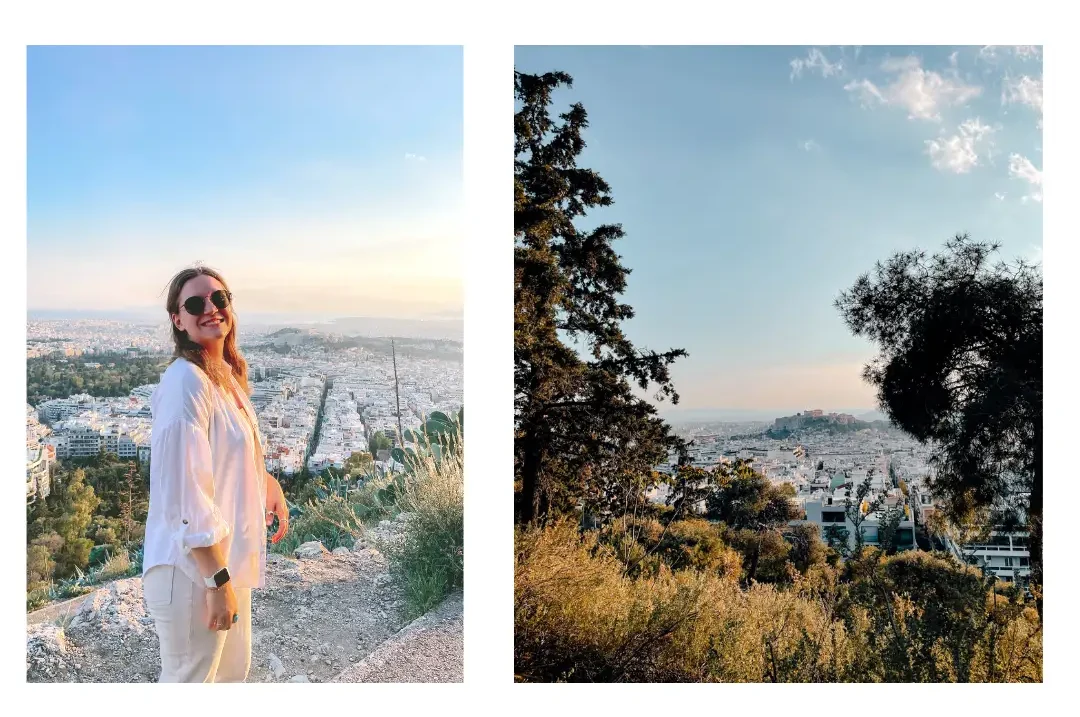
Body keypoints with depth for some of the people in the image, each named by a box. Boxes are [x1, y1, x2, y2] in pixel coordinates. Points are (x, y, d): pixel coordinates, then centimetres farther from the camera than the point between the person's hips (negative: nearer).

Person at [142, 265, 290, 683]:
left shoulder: (228, 374, 8)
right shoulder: (186, 382, -21)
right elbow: (186, 495, -25)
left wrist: (269, 484, 2)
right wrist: (219, 582, -23)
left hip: (227, 557, 9)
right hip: (194, 570, -9)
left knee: (233, 671, 24)